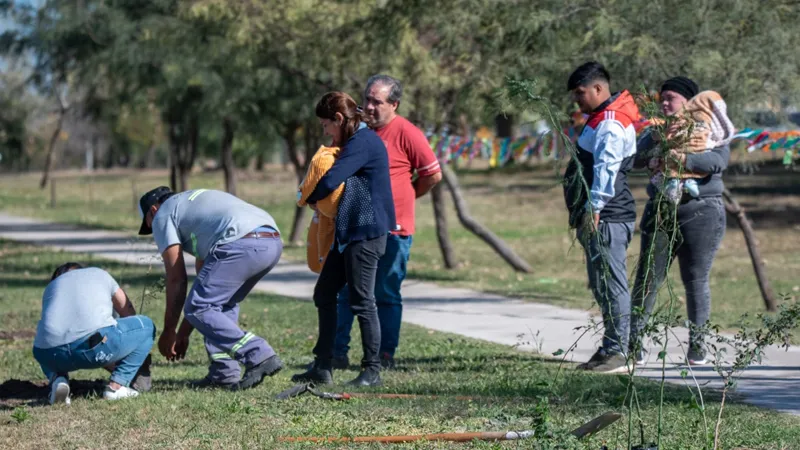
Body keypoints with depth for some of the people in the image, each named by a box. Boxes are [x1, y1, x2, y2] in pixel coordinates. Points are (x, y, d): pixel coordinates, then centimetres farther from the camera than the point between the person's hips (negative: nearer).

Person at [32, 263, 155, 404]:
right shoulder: (100, 274, 31)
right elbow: (129, 313, 40)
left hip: (51, 354, 4)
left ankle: (57, 379, 9)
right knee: (146, 326, 21)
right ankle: (116, 385, 9)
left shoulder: (51, 287, 36)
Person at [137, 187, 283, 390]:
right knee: (222, 303, 25)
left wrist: (169, 331, 19)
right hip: (273, 242, 9)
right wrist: (184, 331, 40)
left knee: (198, 310, 0)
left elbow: (176, 279, 11)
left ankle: (259, 355, -9)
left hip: (241, 245, -9)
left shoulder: (163, 215, 16)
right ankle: (223, 373, 17)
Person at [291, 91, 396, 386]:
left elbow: (329, 182, -22)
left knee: (361, 301, -5)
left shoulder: (363, 143, -16)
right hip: (348, 232, 11)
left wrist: (310, 198, -3)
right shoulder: (356, 141, 16)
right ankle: (322, 367, 15)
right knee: (324, 293, 11)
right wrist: (316, 198, 5)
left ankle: (372, 371, 3)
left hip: (365, 232, -11)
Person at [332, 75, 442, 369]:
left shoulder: (407, 134, -8)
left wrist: (404, 197, 4)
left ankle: (386, 356, 10)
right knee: (345, 292, 4)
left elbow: (433, 175, -3)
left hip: (392, 230, -4)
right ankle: (338, 353, 8)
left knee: (387, 295, 3)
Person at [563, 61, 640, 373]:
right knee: (601, 286, 14)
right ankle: (610, 348, 20)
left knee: (612, 285, -10)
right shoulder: (601, 119, 20)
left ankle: (617, 353, -10)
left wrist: (593, 210, -27)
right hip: (598, 218, 11)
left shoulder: (611, 124, -14)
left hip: (607, 218, -11)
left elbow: (606, 170, -23)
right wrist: (584, 213, 23)